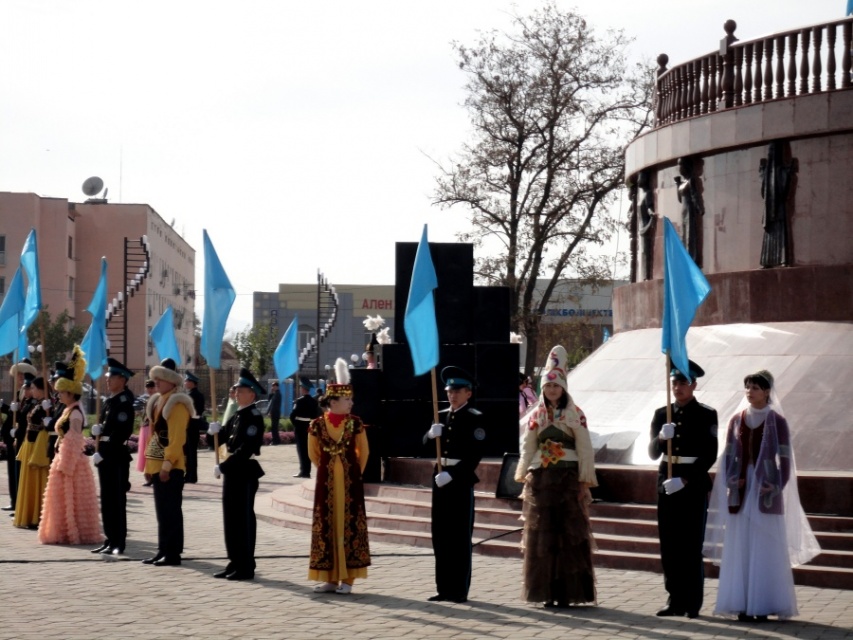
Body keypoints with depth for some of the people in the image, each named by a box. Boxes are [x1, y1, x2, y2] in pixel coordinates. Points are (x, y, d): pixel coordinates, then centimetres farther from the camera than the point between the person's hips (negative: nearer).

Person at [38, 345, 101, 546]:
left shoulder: (75, 413, -17)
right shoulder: (69, 411, 12)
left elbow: (74, 442, -20)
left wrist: (65, 466, -20)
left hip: (72, 461, -10)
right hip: (64, 459, 10)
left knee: (71, 500, -2)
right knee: (63, 500, 14)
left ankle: (74, 534, 4)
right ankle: (65, 533, 20)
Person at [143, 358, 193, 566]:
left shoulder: (177, 404, -12)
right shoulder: (157, 402, 15)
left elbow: (177, 438, -18)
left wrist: (167, 464, -22)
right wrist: (149, 464, 16)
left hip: (171, 467, -9)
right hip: (157, 465, 9)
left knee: (171, 510, -5)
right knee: (162, 510, 12)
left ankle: (173, 553, -1)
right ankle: (163, 551, 17)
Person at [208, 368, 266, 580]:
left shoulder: (254, 417, -15)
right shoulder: (237, 416, 14)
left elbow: (246, 449, -23)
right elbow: (225, 440, 17)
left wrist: (223, 467, -21)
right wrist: (215, 431, -4)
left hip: (245, 472, -9)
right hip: (232, 472, 9)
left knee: (244, 519, -4)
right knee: (231, 518, 12)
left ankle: (246, 567, 1)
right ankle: (235, 563, 19)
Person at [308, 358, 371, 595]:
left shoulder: (355, 423, -3)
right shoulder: (317, 425, -4)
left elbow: (363, 452, 8)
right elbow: (313, 454, 10)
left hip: (350, 483, -1)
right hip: (326, 483, 1)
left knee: (349, 525, -1)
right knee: (327, 526, 3)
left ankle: (347, 579, 5)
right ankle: (330, 578, 10)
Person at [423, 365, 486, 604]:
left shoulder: (475, 418, -6)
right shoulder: (441, 416, 13)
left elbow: (475, 455, -13)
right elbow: (426, 444, 9)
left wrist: (451, 475, -19)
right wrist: (431, 434, -14)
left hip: (461, 479, -6)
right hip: (440, 478, 6)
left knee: (460, 537, -3)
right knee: (440, 536, 9)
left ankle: (460, 590, 1)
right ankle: (444, 588, 16)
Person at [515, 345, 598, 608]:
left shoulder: (575, 415, 0)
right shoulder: (535, 415, 9)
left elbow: (585, 449, -2)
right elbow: (527, 448, 9)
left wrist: (584, 482, -8)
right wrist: (524, 478, 0)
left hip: (568, 478, -3)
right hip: (541, 479, 3)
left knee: (569, 534, -3)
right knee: (542, 534, 3)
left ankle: (567, 591, -1)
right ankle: (546, 591, 7)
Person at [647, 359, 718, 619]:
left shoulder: (707, 415, -3)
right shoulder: (662, 414, 9)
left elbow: (709, 455, -8)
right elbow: (652, 453, 4)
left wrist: (685, 480, -17)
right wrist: (661, 438, -18)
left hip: (694, 485, -4)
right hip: (666, 484, 4)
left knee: (691, 546, -4)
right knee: (669, 546, 5)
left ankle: (692, 604, 1)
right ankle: (675, 600, 11)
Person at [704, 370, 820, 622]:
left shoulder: (777, 422, -3)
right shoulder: (737, 420, 8)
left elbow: (784, 459, -4)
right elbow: (729, 455, 9)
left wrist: (775, 487, -14)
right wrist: (733, 480, -6)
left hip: (765, 491, -4)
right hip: (741, 492, 4)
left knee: (766, 549, -2)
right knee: (740, 548, 3)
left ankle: (763, 606, 1)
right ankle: (742, 604, 7)